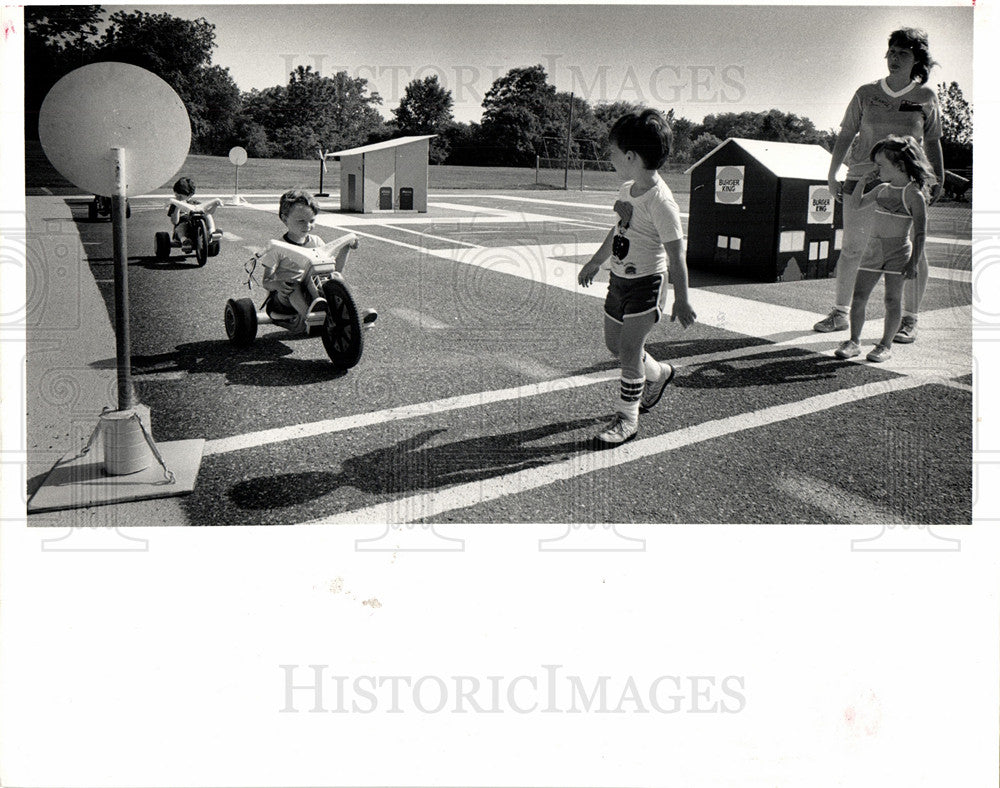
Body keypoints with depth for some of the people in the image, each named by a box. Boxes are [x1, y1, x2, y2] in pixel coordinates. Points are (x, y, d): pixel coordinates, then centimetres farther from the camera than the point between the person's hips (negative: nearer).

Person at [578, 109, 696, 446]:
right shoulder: (628, 188, 4)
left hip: (646, 283, -9)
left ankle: (626, 419, 8)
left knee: (629, 350, -7)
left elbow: (676, 254, -19)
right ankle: (658, 374, 44)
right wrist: (595, 262, 30)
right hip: (620, 278, 9)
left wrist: (680, 301, -16)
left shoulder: (660, 201, -23)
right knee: (614, 343, 18)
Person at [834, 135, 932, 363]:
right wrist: (863, 182, 8)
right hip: (873, 248, 6)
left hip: (897, 251, -6)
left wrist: (913, 262, -15)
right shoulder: (882, 189, 10)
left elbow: (920, 232, -10)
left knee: (892, 300, 1)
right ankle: (854, 342, 11)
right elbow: (856, 205, 21)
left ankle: (886, 345, 12)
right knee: (858, 297, 2)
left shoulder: (913, 193, -9)